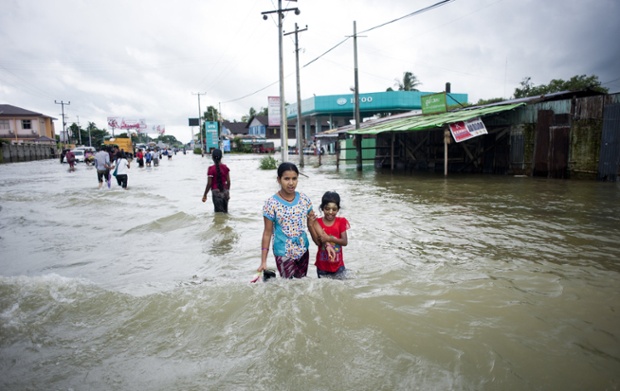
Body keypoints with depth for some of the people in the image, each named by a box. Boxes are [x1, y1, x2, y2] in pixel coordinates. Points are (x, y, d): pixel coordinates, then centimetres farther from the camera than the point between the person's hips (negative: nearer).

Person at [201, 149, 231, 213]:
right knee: (225, 211, 16)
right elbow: (228, 181, 5)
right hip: (225, 192, 5)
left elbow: (209, 184, -10)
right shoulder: (225, 167, 3)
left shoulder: (211, 169, -11)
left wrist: (205, 195, -1)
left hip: (216, 192, -5)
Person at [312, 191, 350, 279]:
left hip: (337, 264, 0)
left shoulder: (341, 222, -5)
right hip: (322, 264, 0)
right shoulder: (318, 222, -7)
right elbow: (318, 242, -17)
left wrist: (331, 239, -26)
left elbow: (345, 242, -10)